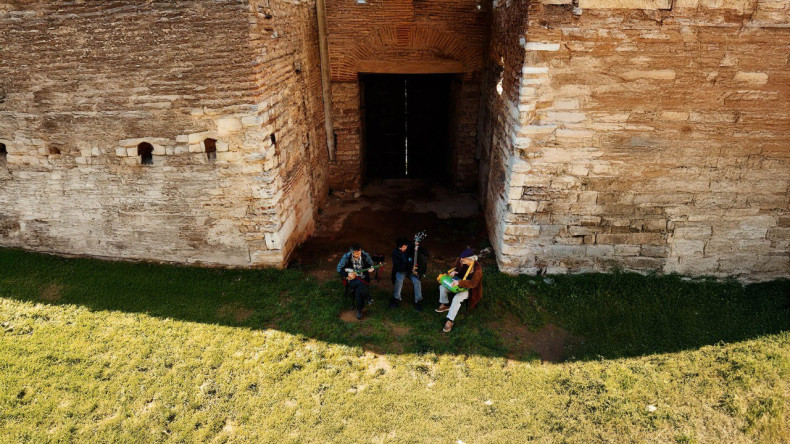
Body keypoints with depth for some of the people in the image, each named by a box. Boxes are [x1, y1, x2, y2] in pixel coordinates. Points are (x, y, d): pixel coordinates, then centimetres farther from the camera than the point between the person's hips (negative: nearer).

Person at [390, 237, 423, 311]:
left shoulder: (411, 249, -17)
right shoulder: (395, 252, -16)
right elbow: (397, 266, -21)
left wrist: (419, 247, -37)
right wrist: (410, 268, -32)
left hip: (412, 269, 0)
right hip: (401, 270, 0)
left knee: (417, 281, -26)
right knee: (399, 280, -29)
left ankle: (418, 301, -12)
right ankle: (396, 299, -10)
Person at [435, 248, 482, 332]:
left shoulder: (477, 269, -30)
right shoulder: (461, 261, -12)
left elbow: (473, 283, -34)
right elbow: (457, 268, 11)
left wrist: (459, 283, -44)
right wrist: (453, 271, -14)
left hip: (468, 288, -7)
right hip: (458, 282, 7)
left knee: (457, 298, -31)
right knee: (442, 287, -6)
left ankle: (450, 321, -21)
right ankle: (445, 305, 20)